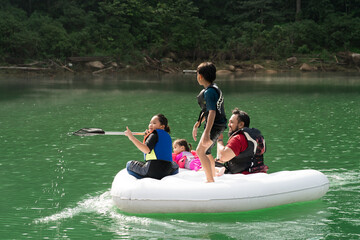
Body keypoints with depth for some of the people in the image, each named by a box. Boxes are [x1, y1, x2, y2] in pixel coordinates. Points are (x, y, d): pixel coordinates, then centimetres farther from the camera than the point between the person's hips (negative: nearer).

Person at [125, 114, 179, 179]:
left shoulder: (154, 134, -5)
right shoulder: (167, 136, 18)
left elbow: (147, 150, -23)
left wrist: (132, 138, -24)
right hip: (168, 171, 7)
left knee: (129, 164, 16)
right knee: (175, 165, 44)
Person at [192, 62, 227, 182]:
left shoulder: (209, 92, -19)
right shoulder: (214, 88, 14)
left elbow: (212, 112, -27)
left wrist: (207, 133, -31)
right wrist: (197, 124, 27)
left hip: (215, 125, -11)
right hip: (217, 125, 11)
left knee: (200, 151, -15)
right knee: (206, 152, 21)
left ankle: (210, 180, -17)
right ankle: (212, 177, 33)